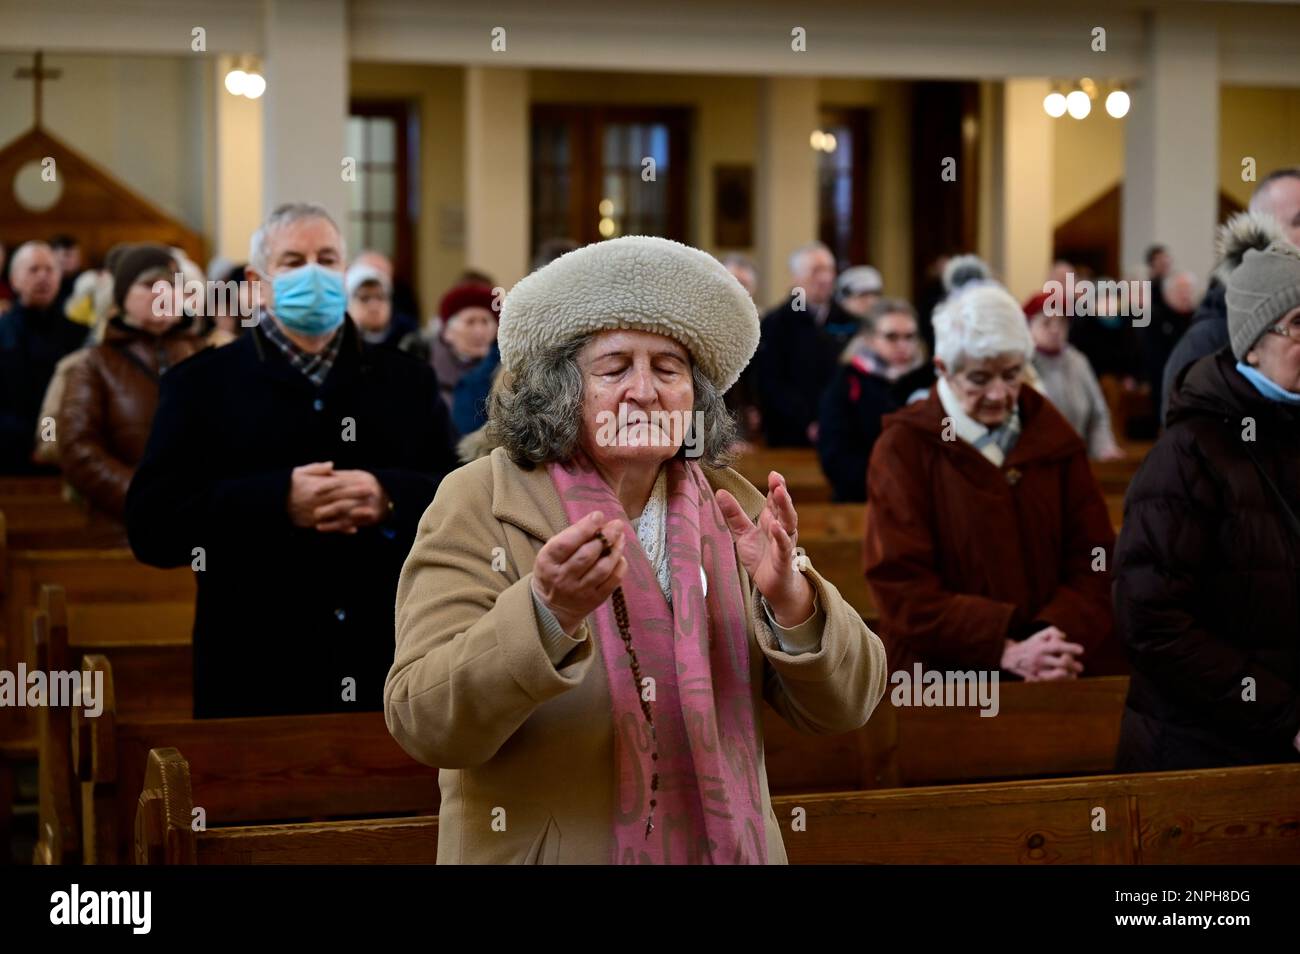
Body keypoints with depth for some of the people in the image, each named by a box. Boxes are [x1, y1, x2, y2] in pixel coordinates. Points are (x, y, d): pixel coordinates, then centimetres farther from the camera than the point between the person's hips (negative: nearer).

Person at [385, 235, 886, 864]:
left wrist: (787, 598, -26)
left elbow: (845, 707, -7)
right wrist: (549, 614, -36)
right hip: (539, 850, -3)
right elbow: (423, 725, -22)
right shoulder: (478, 503, -12)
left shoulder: (733, 506, -3)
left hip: (725, 847, 3)